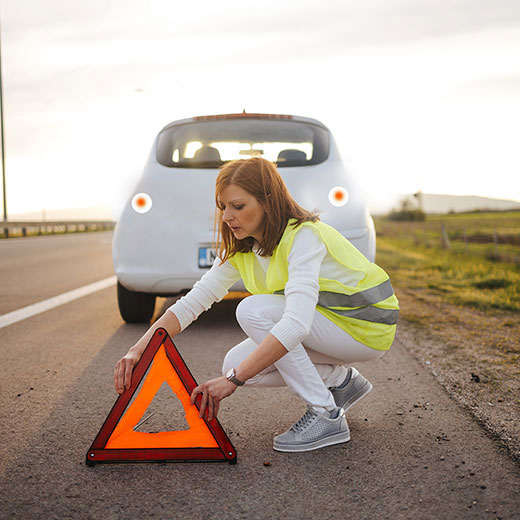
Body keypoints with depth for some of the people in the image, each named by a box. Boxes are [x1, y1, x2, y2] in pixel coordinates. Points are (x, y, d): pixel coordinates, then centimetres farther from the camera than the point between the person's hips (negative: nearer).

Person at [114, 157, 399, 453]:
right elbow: (193, 302, -7)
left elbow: (297, 323, -40)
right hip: (326, 318, 8)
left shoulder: (303, 235, -28)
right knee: (236, 364, -7)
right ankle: (342, 381, 10)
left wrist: (233, 379, -41)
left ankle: (327, 417, -16)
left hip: (366, 325, -8)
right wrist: (138, 350, -20)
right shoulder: (240, 250, -4)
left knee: (255, 310, -26)